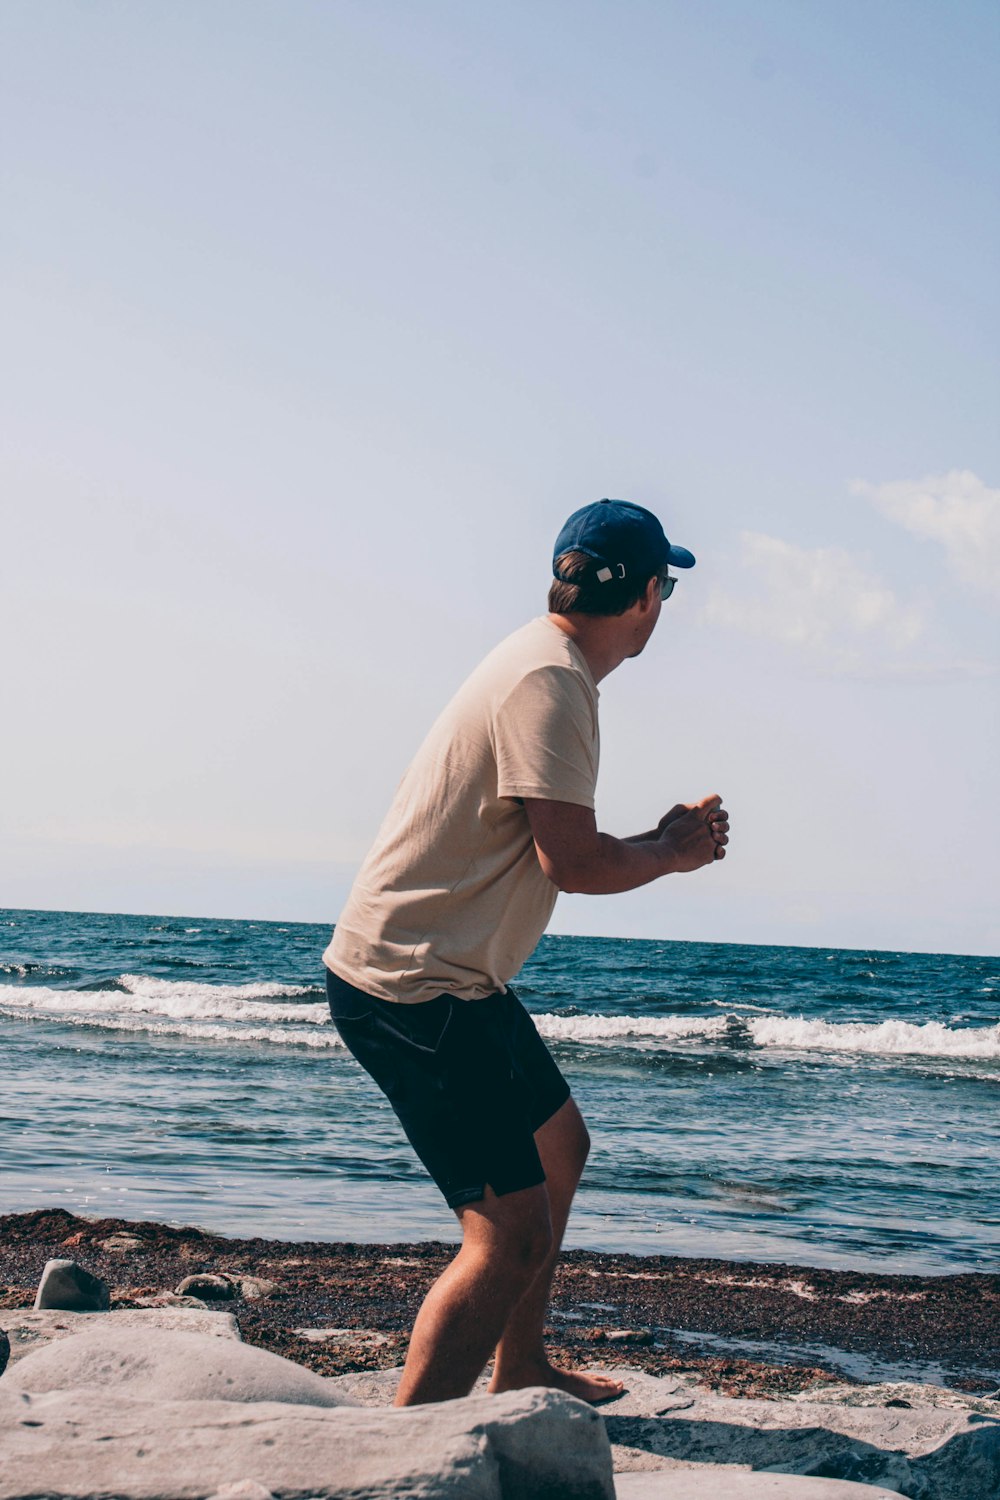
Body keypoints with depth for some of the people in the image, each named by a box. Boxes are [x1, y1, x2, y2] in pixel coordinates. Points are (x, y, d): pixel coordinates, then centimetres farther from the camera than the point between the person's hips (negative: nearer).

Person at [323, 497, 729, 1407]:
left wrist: (662, 839, 10)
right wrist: (670, 853, -7)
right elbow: (572, 863, -25)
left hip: (457, 977, 11)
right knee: (513, 1233, -14)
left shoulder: (548, 668, 14)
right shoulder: (549, 681, -19)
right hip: (412, 985, -11)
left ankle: (521, 1376, 43)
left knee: (559, 1146, 28)